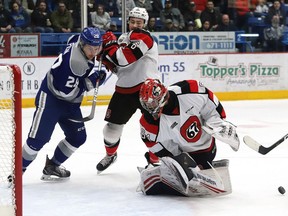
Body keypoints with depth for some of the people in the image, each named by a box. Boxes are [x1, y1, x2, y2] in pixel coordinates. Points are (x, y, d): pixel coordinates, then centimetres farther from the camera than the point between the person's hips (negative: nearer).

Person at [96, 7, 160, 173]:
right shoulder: (123, 38, 14)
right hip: (124, 89, 7)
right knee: (113, 123, 12)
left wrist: (110, 43, -12)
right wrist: (107, 59, -1)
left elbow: (124, 58, -26)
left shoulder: (144, 37, -13)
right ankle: (111, 154, 37)